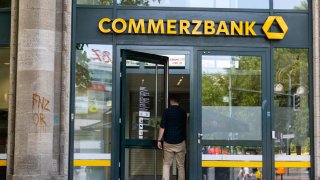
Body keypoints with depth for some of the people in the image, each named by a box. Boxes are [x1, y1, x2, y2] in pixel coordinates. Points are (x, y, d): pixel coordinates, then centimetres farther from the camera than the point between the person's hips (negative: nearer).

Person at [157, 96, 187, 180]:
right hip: (180, 142, 1)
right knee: (181, 165, 8)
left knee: (166, 164, 5)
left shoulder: (166, 111, -6)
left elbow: (162, 127, -9)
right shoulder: (183, 112, 3)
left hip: (168, 142, -1)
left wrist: (159, 140, -3)